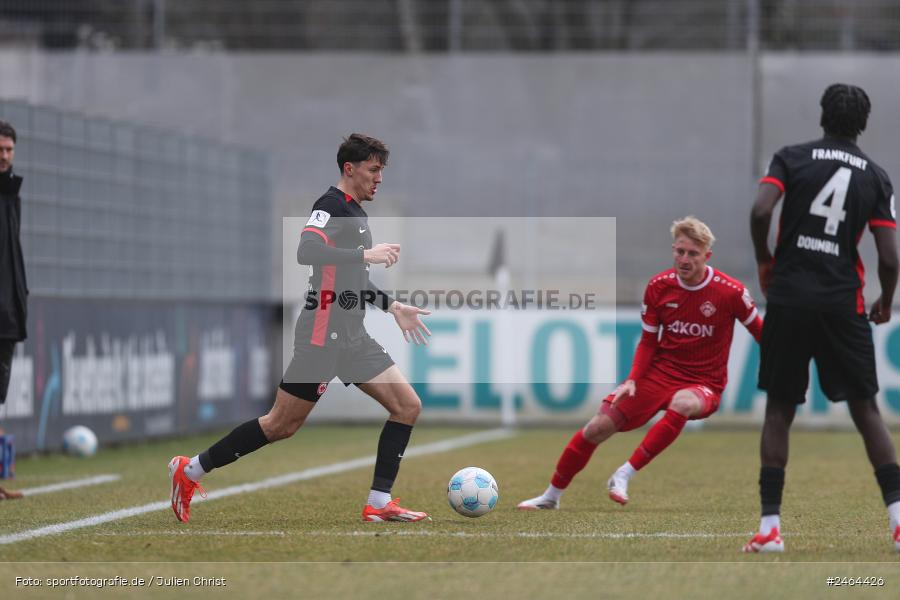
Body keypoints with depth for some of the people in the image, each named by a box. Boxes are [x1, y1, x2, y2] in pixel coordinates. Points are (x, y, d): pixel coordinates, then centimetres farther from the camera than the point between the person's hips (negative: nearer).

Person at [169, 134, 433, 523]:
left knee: (408, 406, -1)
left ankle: (379, 503, -1)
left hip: (352, 336, 9)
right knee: (282, 425, -4)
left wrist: (393, 307, 26)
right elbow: (307, 251, -30)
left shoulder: (355, 212, 18)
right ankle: (191, 470, 8)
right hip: (323, 334, -9)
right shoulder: (332, 205, -11)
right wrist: (366, 254, -29)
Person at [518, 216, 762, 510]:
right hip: (660, 373, 3)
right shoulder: (659, 286, -3)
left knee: (682, 403, -41)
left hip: (704, 384, -3)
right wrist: (633, 380, -8)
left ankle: (624, 475, -35)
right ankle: (551, 496, 10)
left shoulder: (731, 292, -13)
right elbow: (648, 342, 7)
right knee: (598, 427, -9)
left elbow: (761, 333, 1)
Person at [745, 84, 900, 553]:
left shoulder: (792, 158, 1)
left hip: (789, 298, 0)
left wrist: (764, 263, 2)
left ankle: (770, 527, 0)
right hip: (843, 302, 1)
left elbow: (760, 211, -15)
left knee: (779, 411, 7)